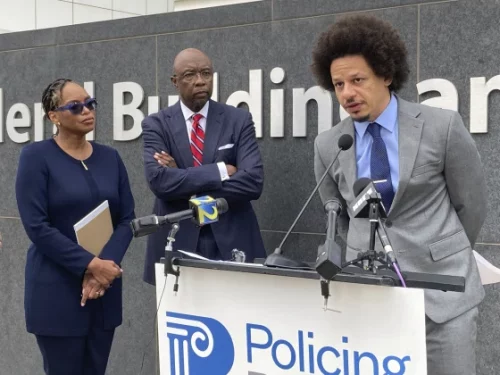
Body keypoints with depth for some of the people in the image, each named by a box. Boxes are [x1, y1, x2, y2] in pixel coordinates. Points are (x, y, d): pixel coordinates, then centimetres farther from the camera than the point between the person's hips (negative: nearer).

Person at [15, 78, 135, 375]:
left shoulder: (110, 157, 8)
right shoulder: (36, 156, -6)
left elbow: (127, 218, 4)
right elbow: (37, 226, -13)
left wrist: (106, 265, -12)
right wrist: (90, 264, -18)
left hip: (105, 287, 5)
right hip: (57, 290, -4)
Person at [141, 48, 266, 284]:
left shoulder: (238, 120, 1)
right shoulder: (156, 124, 0)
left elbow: (253, 182, -12)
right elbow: (159, 180, -16)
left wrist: (184, 181, -14)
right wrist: (220, 171, -17)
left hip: (231, 243, 0)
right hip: (177, 244, 0)